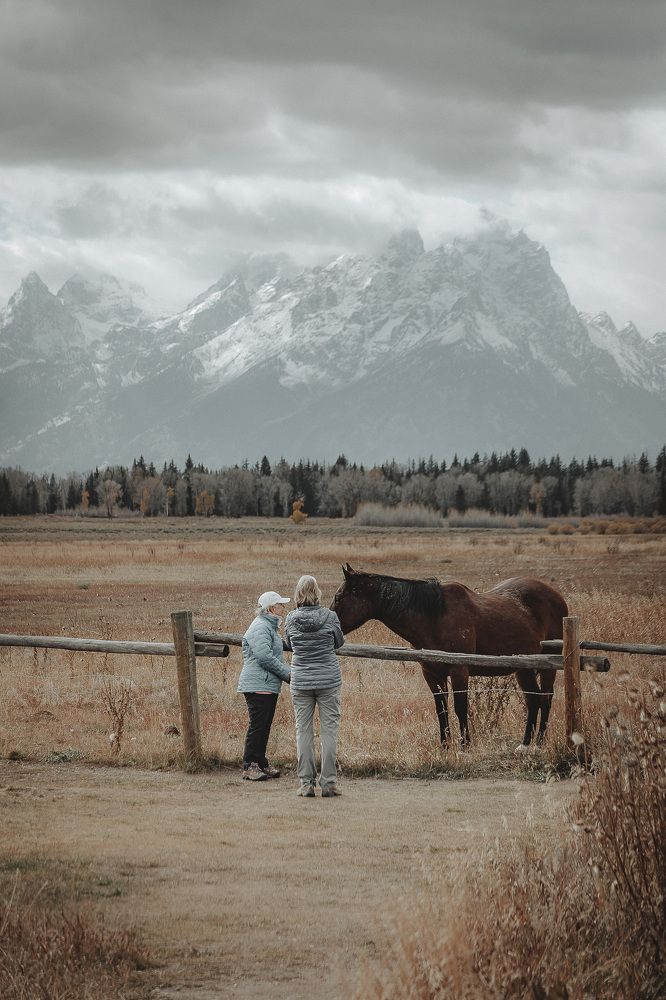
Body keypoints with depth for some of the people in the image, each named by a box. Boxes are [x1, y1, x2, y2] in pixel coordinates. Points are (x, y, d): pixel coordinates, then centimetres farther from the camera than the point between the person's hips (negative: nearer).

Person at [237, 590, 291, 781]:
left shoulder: (270, 627, 21)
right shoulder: (260, 627, -14)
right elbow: (264, 657, -22)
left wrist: (286, 673, 14)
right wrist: (287, 673, -15)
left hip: (269, 686, 11)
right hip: (258, 685, -11)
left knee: (264, 726, 12)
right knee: (257, 725, -9)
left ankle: (261, 764, 17)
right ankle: (249, 767, -7)